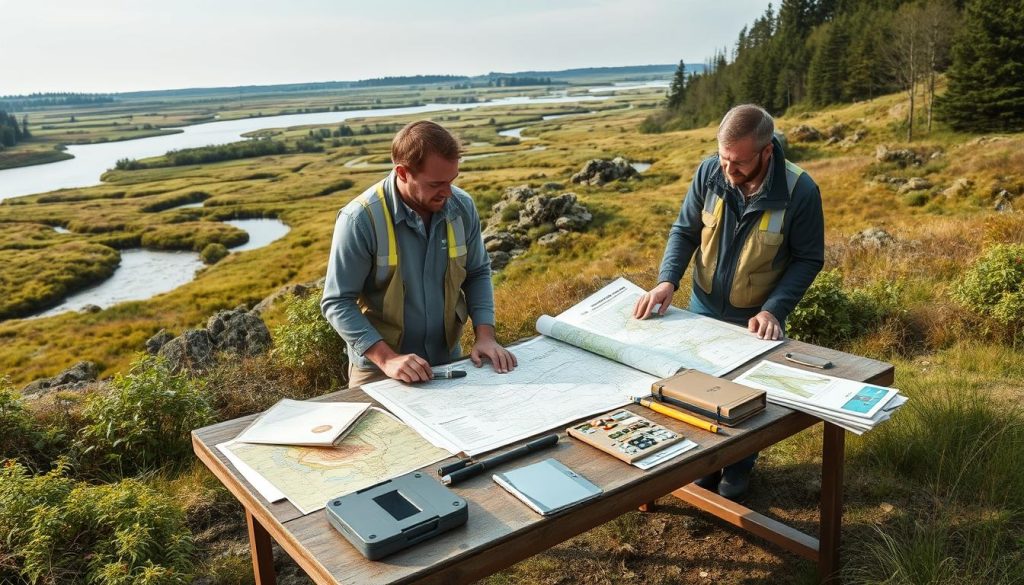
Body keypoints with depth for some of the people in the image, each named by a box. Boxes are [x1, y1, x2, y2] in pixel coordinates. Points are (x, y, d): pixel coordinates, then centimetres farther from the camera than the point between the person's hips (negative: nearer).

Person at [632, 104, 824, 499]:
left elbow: (808, 259, -14)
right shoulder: (710, 172, -17)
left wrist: (774, 310, -25)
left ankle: (739, 467, 40)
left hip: (756, 317, -3)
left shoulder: (800, 191, -24)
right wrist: (667, 280, -22)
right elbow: (684, 230, -6)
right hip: (703, 306, 3)